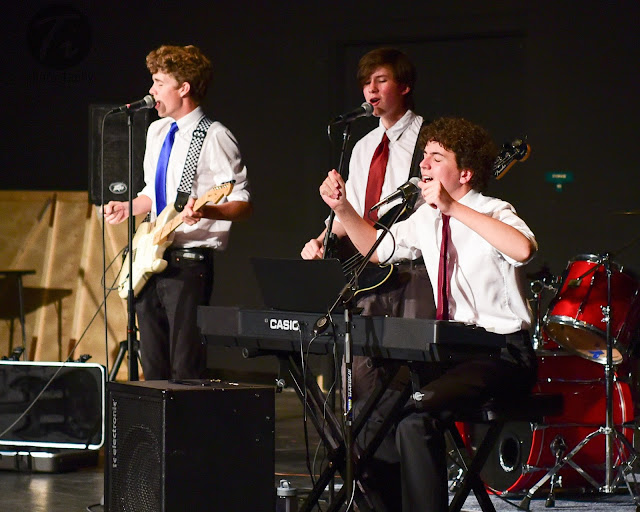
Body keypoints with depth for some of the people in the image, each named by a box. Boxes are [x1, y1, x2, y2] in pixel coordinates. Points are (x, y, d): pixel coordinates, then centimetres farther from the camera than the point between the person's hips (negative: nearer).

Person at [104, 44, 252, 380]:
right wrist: (127, 207, 10)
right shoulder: (156, 131, 15)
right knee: (153, 368, 9)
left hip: (189, 262, -8)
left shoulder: (214, 138, -10)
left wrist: (205, 211, -30)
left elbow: (242, 204, -12)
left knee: (186, 371, -9)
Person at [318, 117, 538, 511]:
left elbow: (523, 249, -35)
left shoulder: (493, 213, -12)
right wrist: (343, 209, 8)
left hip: (503, 355, -8)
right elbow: (377, 249, 25)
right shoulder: (428, 218, 10)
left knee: (416, 416, -30)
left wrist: (453, 208, -33)